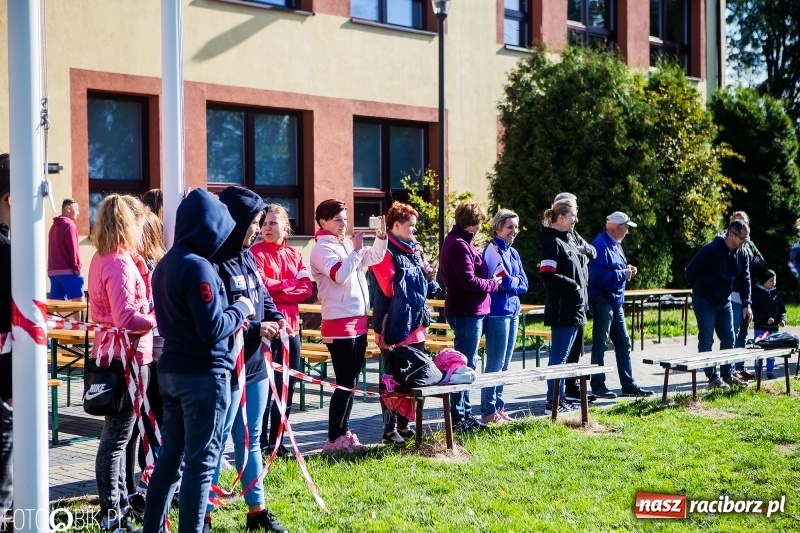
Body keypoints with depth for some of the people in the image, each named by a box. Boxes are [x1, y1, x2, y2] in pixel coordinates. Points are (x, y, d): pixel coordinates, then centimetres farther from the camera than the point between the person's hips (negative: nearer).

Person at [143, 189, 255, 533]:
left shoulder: (165, 264, 9)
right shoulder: (197, 266, -18)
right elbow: (212, 330, -21)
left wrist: (231, 316, 8)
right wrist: (240, 308, -5)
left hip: (171, 371, 8)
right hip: (203, 375, -8)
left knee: (170, 457, 15)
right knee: (200, 463, 0)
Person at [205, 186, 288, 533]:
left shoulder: (247, 257, 9)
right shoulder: (214, 263, -19)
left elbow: (262, 296, 18)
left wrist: (275, 317, -2)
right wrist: (256, 328, -20)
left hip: (255, 363, 9)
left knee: (250, 439, 17)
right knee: (217, 441, 1)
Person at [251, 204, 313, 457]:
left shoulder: (294, 255, 14)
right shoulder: (256, 253, -3)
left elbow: (307, 289, 3)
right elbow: (260, 285, -17)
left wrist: (276, 288, -10)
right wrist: (290, 284, -6)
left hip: (290, 325, 6)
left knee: (287, 384, 9)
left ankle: (276, 440, 18)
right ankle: (262, 442, 3)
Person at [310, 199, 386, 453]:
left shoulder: (347, 245, 14)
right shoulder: (322, 248, -9)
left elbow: (374, 257, 19)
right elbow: (340, 275, -23)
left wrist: (381, 236, 3)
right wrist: (356, 249, -17)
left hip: (358, 322, 9)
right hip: (339, 325, -9)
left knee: (350, 382, 12)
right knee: (346, 384, -8)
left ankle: (343, 433, 20)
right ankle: (334, 439, -2)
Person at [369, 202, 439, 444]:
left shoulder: (415, 250, 15)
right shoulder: (386, 252, -10)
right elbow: (390, 288, -19)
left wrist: (429, 278, -1)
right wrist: (418, 274, -15)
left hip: (416, 326, 8)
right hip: (395, 326, -8)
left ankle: (404, 424, 22)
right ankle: (390, 429, 5)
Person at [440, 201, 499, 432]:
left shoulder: (459, 242, 15)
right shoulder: (459, 245, -18)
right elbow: (469, 281, -22)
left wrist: (490, 281, 3)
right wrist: (493, 283, -8)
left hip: (468, 311, 11)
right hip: (467, 312, -11)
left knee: (466, 364, 16)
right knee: (464, 365, -4)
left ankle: (465, 414, 24)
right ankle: (457, 417, 2)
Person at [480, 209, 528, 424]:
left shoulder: (513, 253, 14)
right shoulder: (492, 251, -10)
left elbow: (524, 284, 8)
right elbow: (502, 281, -19)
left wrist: (510, 281, -7)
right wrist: (516, 281, -3)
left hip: (512, 311, 8)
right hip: (497, 312, -8)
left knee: (504, 364, 12)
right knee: (495, 363, -6)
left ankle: (498, 407, 18)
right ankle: (488, 412, -1)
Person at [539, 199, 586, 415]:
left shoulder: (567, 240, 16)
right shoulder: (552, 242, -13)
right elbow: (548, 275, -21)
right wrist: (572, 285, -14)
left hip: (574, 308, 10)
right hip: (562, 309, -10)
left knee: (562, 355, 13)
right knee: (559, 356, -6)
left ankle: (560, 397, 20)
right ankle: (552, 401, -2)